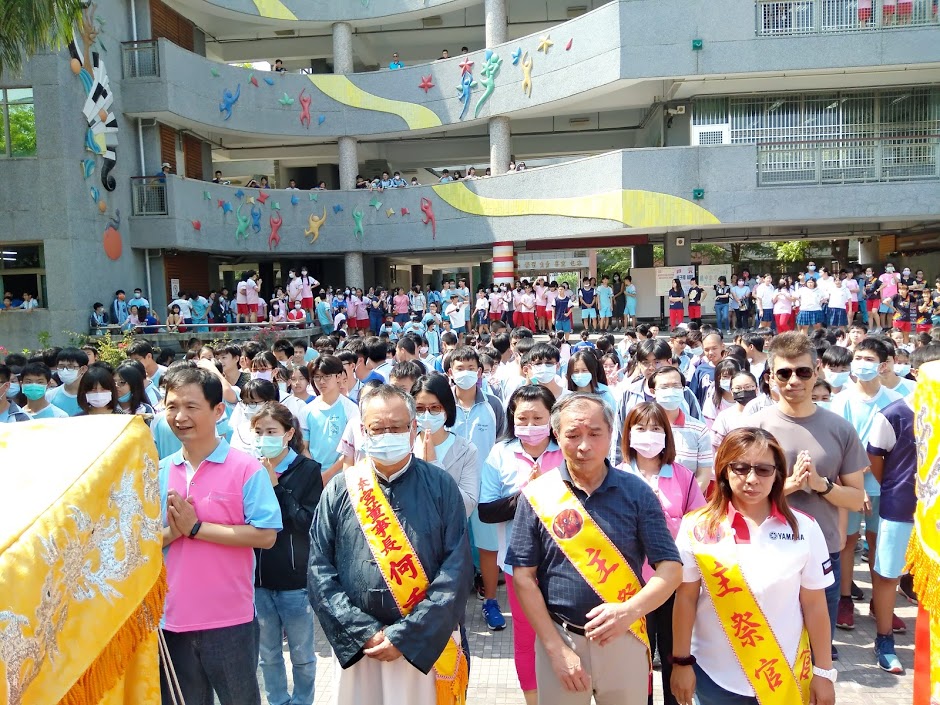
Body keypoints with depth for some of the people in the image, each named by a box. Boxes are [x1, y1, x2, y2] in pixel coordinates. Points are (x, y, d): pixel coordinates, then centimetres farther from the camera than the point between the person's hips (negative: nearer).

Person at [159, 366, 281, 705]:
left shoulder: (246, 468, -11)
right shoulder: (158, 472, 5)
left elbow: (265, 535, -18)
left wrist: (196, 527, -18)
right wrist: (171, 531, -14)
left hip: (230, 619, -4)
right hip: (171, 617, 5)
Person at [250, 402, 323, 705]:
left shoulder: (308, 470, -6)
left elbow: (309, 522, -16)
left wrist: (275, 487, -17)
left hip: (295, 578, -3)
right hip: (258, 577, 3)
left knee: (302, 654, 13)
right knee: (268, 654, 18)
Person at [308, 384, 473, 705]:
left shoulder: (441, 487, -4)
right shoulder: (339, 490, -1)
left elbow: (457, 569, -9)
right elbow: (319, 570, -3)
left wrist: (406, 635, -15)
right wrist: (365, 632, -12)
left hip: (425, 646, -1)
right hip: (356, 646, 1)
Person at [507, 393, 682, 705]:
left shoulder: (636, 492, -7)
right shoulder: (538, 495, -8)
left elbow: (671, 568, -6)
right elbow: (523, 577, -6)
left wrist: (630, 611, -23)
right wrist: (556, 648, -10)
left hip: (626, 639, 1)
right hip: (559, 636, 0)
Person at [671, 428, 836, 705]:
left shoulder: (804, 529, -6)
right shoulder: (697, 528, -9)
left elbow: (814, 604, 0)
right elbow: (685, 598, -4)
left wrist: (823, 671, 4)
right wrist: (681, 662, -2)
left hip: (785, 676, 1)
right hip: (715, 676, 0)